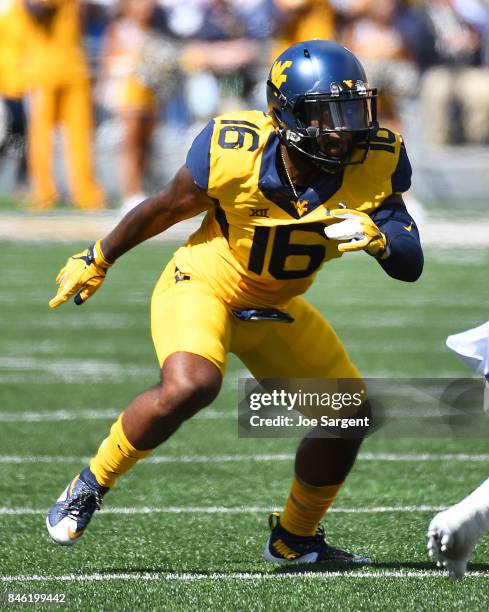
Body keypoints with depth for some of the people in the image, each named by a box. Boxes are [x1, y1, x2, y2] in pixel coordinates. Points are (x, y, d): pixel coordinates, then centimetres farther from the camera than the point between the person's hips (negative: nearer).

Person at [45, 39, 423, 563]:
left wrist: (377, 236, -42)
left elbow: (411, 267, -19)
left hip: (273, 308, 5)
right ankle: (91, 485, -10)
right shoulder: (232, 153, -28)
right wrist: (98, 260, 7)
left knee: (350, 415, 4)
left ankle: (294, 538, 27)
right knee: (189, 386, -33)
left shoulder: (374, 165, -20)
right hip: (200, 285, -5)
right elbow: (164, 209, -9)